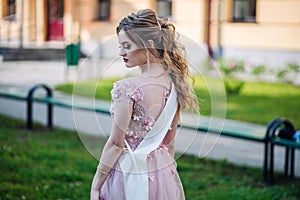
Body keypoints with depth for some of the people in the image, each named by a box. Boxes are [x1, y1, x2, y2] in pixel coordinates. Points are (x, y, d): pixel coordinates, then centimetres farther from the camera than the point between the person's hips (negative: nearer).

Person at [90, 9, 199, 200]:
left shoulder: (127, 88, -19)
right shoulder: (173, 84, 0)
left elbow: (116, 143, -15)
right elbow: (170, 139, 9)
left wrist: (96, 184, -6)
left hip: (130, 173, -6)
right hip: (164, 172, 6)